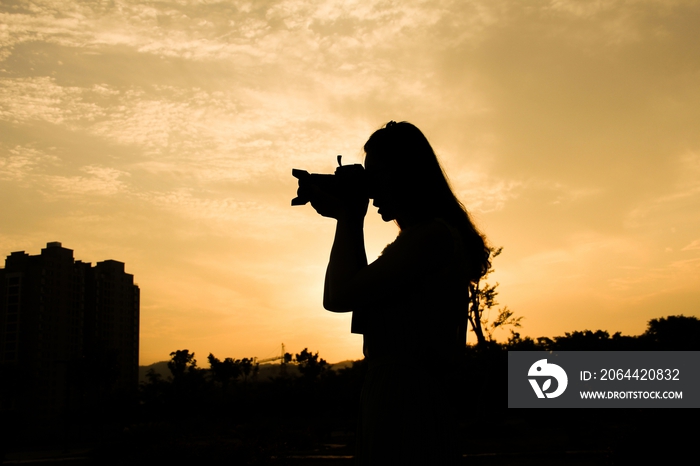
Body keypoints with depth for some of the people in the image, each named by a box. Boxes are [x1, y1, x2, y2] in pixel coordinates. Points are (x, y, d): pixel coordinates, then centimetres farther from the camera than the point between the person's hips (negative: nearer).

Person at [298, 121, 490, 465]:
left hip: (404, 398, -10)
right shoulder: (428, 235, 17)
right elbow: (362, 288, 23)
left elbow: (338, 297, -17)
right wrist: (346, 218, 16)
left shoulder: (433, 234, -15)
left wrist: (349, 218, -4)